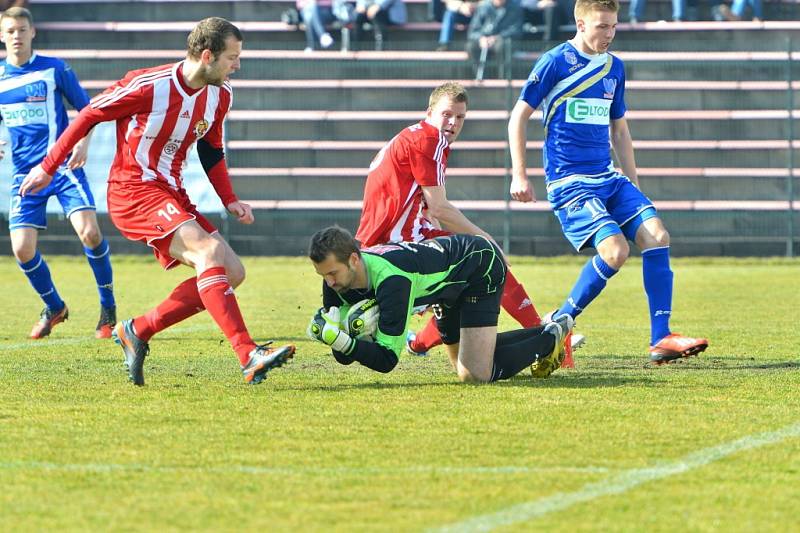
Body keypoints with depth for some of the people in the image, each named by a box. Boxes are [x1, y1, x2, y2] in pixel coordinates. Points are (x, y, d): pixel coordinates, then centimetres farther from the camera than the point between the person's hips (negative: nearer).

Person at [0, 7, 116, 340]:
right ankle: (54, 308, 18)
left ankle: (108, 308, -2)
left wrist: (83, 143, -11)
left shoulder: (54, 69, -1)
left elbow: (87, 110, 6)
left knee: (89, 231, -21)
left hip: (63, 166, -3)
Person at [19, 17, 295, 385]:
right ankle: (249, 356, -36)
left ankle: (137, 331, 6)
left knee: (232, 273, -2)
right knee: (210, 250, -28)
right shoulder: (148, 86, -17)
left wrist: (229, 201, 7)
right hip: (132, 192, -9)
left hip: (171, 195, 9)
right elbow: (89, 115, -6)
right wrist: (48, 167, 0)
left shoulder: (219, 96, 4)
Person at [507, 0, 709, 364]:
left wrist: (633, 184, 21)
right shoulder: (555, 62, -6)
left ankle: (661, 340, -10)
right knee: (615, 249, -23)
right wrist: (519, 175, -7)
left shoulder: (614, 68, 13)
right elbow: (519, 116, -3)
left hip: (609, 177, 7)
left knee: (657, 236, -12)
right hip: (569, 181, -7)